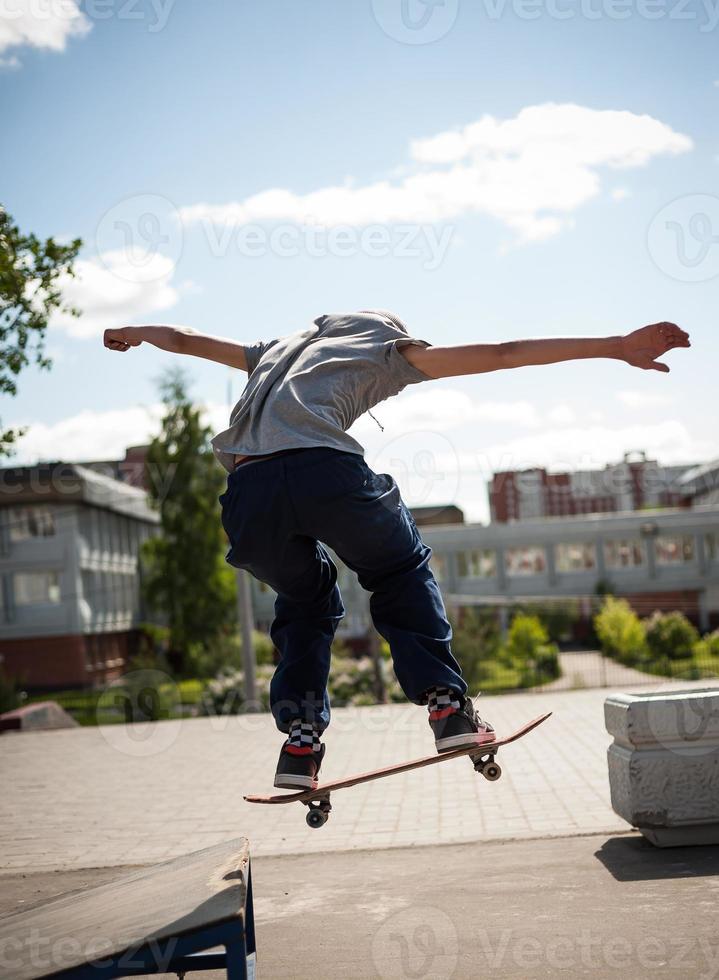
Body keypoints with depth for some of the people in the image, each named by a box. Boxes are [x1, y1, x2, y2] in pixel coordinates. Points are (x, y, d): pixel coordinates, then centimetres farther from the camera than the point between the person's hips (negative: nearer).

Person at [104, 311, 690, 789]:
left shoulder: (276, 352, 38)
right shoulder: (386, 348, 26)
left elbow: (186, 340, 50)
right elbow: (503, 354, 19)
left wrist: (133, 334, 71)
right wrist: (617, 347, 18)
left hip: (247, 489, 4)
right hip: (323, 468, -3)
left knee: (306, 600, 29)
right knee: (401, 573, 24)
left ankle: (300, 740, 16)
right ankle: (447, 704, 11)